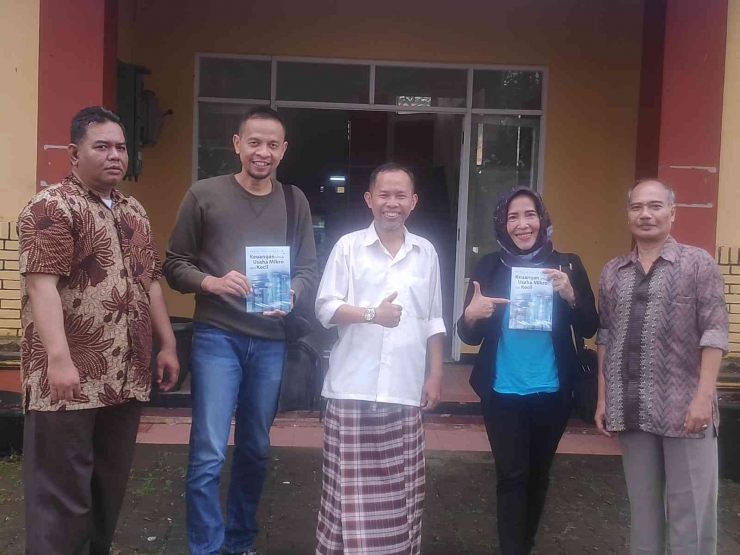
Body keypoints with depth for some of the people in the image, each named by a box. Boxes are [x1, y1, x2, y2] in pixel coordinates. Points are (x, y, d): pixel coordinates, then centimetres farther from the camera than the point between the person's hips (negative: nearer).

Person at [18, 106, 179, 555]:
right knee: (62, 490, 1)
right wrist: (58, 358, -26)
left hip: (127, 377, 7)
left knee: (112, 483, 15)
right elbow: (41, 284, -17)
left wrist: (168, 345, 15)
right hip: (70, 377, -7)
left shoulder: (134, 211, 16)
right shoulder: (52, 208, -7)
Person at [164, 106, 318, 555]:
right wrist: (211, 283, -19)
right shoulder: (204, 195, -1)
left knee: (256, 451, 14)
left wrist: (290, 294, -15)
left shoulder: (295, 202, 7)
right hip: (217, 338, -3)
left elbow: (309, 271, 6)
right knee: (209, 455, -6)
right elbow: (175, 265, 1)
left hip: (271, 342, 3)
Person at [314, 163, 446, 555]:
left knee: (400, 488, 8)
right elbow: (325, 308, -3)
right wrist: (372, 313, -18)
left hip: (406, 389, 3)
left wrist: (436, 375, 9)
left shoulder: (426, 252, 10)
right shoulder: (348, 246, 1)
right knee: (351, 486, 2)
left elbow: (433, 321, 14)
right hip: (353, 388, -2)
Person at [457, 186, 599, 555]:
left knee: (538, 473, 16)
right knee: (511, 475, -3)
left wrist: (569, 296, -20)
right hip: (502, 393, -1)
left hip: (551, 392, 2)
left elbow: (589, 329, -2)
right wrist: (471, 316, -24)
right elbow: (468, 336, -1)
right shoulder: (488, 267, -2)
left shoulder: (567, 265, -2)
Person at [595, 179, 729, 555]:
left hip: (685, 408, -3)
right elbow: (605, 339, 11)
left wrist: (704, 396, -14)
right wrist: (603, 400, 8)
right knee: (642, 505, 13)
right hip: (630, 410, 4)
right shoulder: (612, 272, 11)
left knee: (691, 509, 2)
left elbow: (714, 333, -6)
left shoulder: (698, 263, 0)